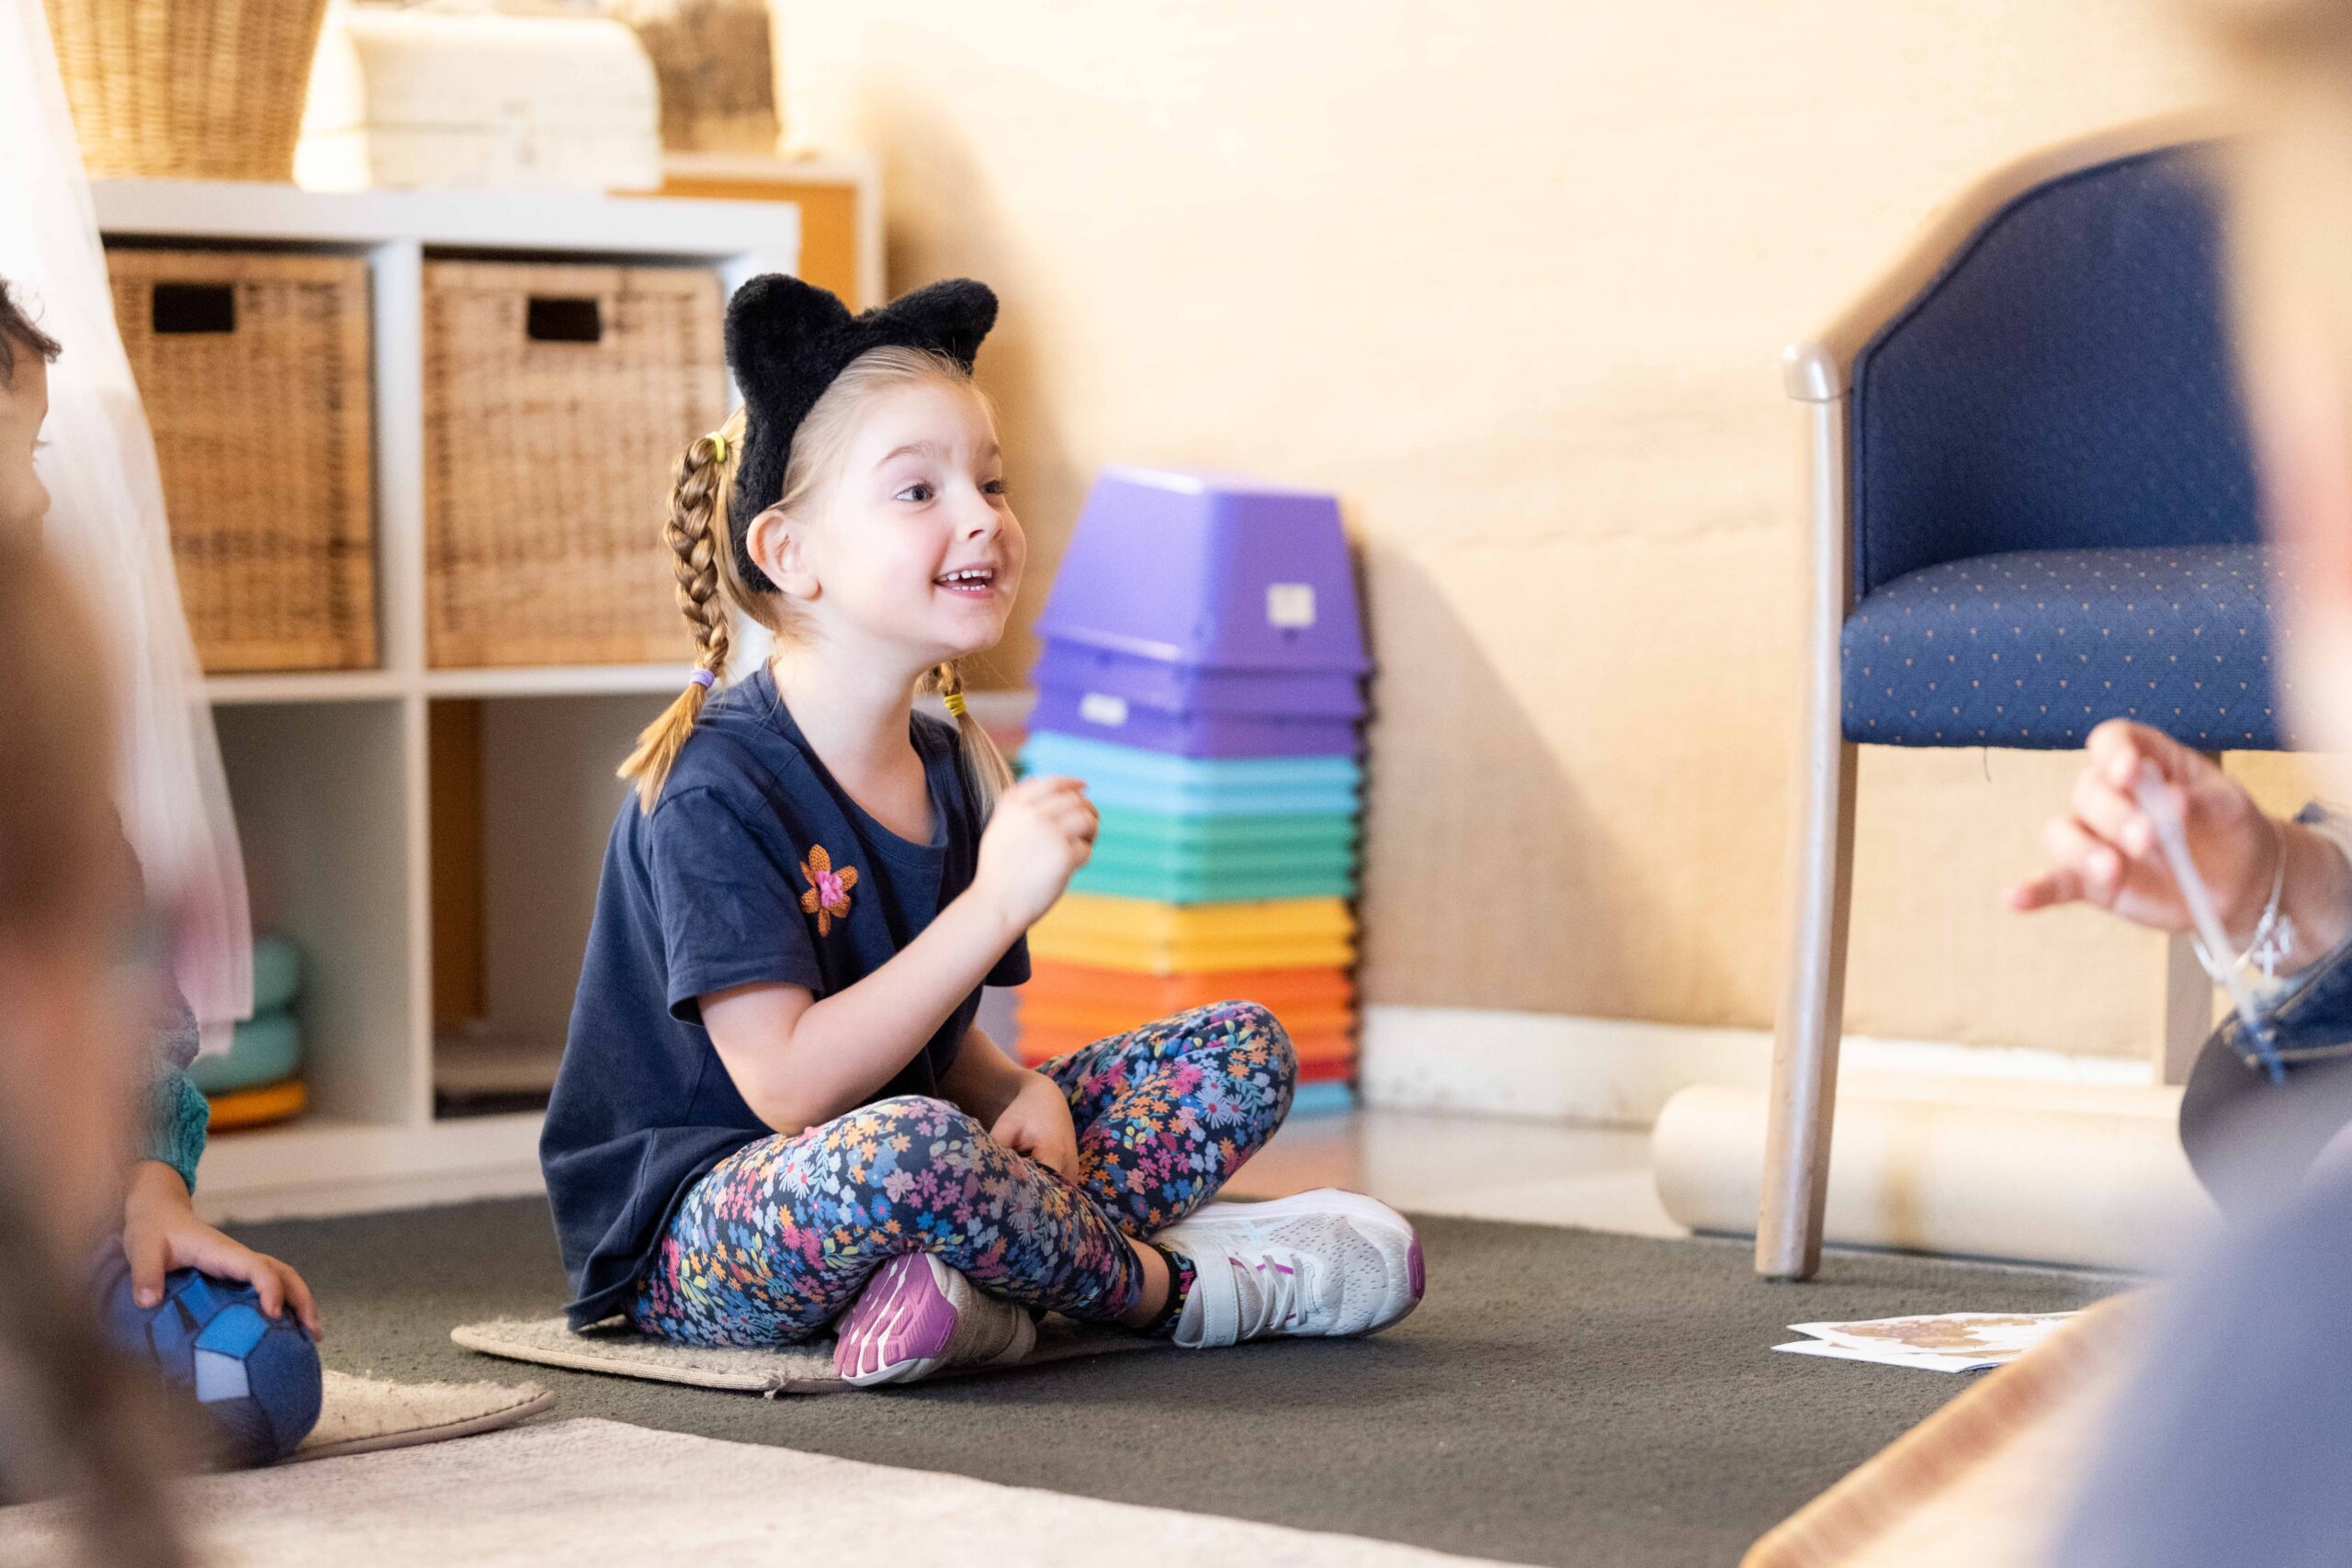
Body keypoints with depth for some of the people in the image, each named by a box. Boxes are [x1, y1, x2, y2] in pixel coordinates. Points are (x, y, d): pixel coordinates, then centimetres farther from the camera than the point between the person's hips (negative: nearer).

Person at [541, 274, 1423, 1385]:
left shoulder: (946, 771, 8)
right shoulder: (715, 792, -18)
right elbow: (786, 1086, -25)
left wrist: (1023, 1091, -9)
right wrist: (996, 904, -26)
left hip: (886, 1193, 8)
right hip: (695, 1241, -8)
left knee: (1246, 1051, 2)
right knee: (907, 1148, -41)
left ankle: (977, 1283, -18)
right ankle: (1166, 1284, -13)